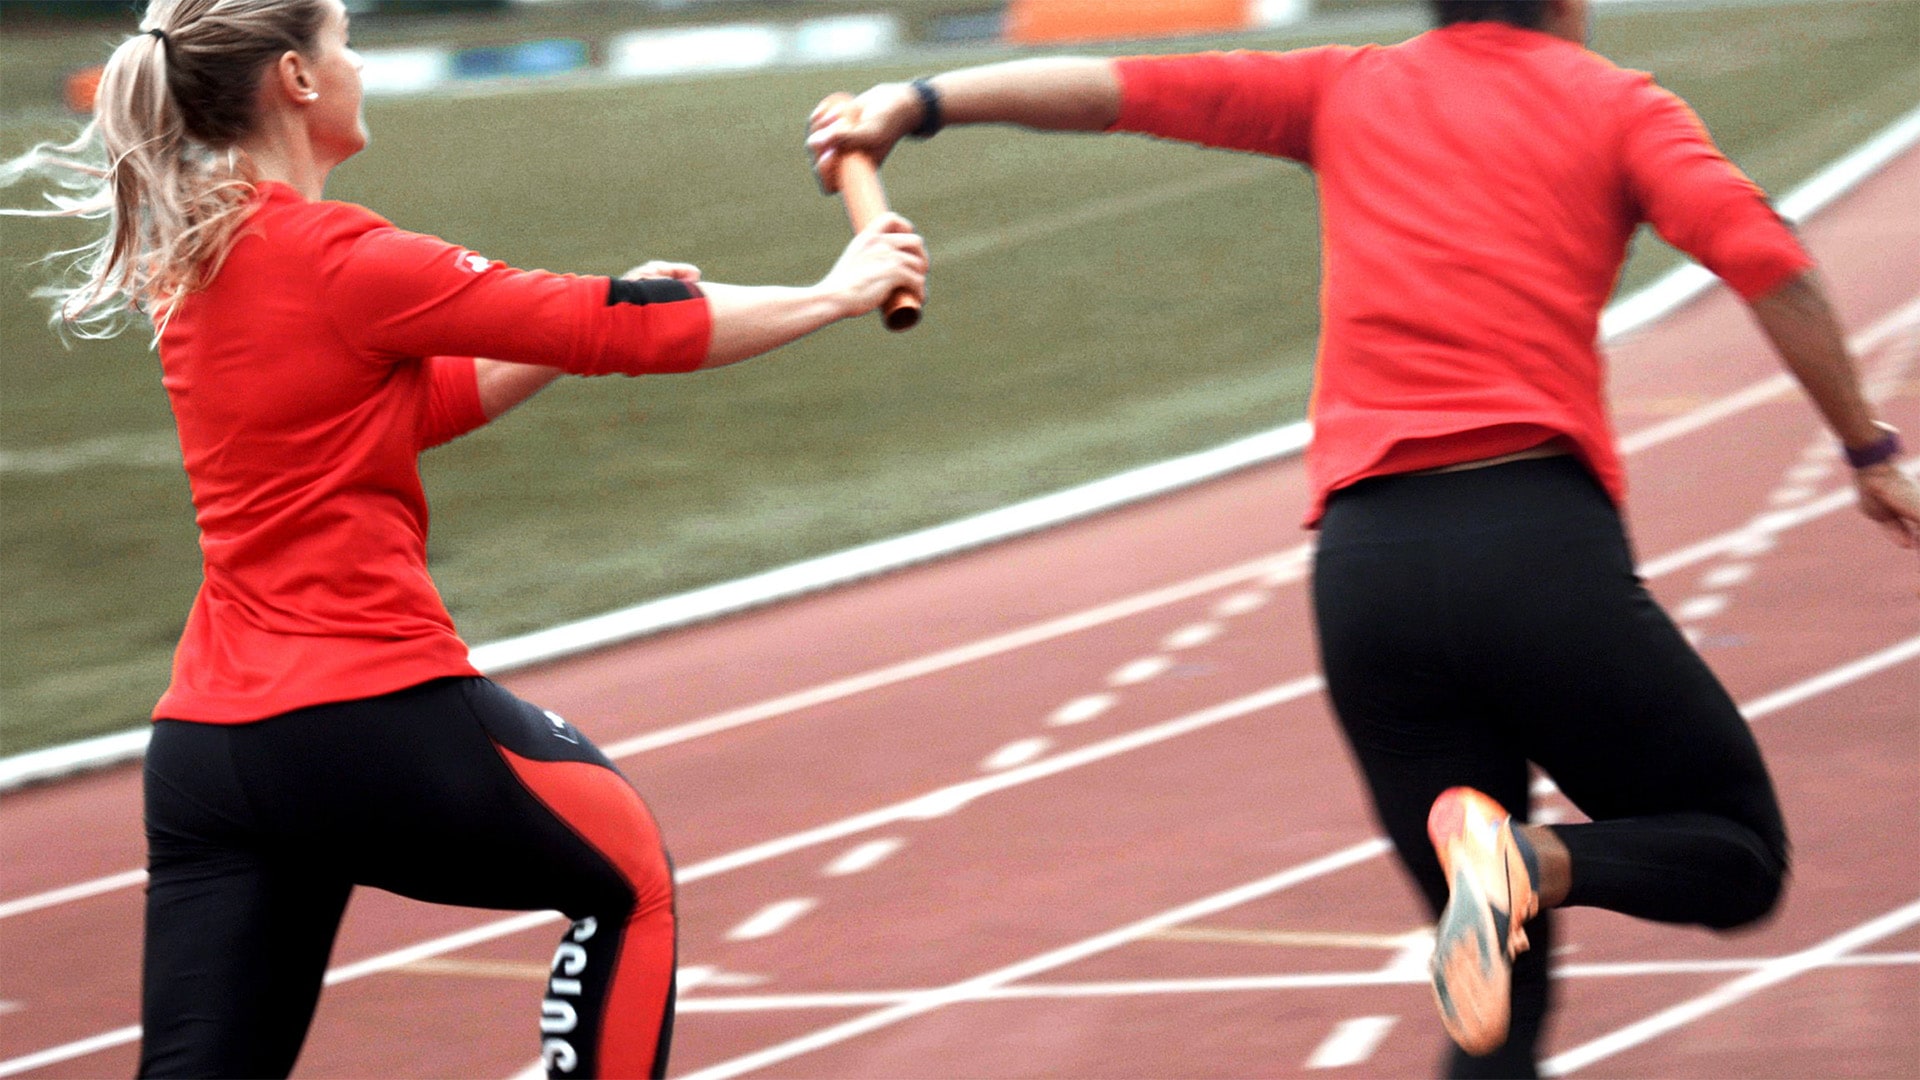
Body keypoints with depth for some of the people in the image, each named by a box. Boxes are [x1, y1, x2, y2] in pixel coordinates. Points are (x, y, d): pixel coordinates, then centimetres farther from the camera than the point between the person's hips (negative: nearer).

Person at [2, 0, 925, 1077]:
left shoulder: (189, 263, 12)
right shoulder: (341, 258, -13)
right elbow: (615, 332, -8)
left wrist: (610, 315, 18)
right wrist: (835, 294, 4)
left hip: (205, 738, 7)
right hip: (378, 714, -7)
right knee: (629, 877, 20)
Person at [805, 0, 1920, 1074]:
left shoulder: (1349, 93, 21)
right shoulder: (1617, 103, 12)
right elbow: (1760, 255, -2)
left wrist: (920, 103, 20)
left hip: (1366, 556, 4)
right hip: (1544, 539, -3)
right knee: (1737, 855, 10)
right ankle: (1533, 861, -21)